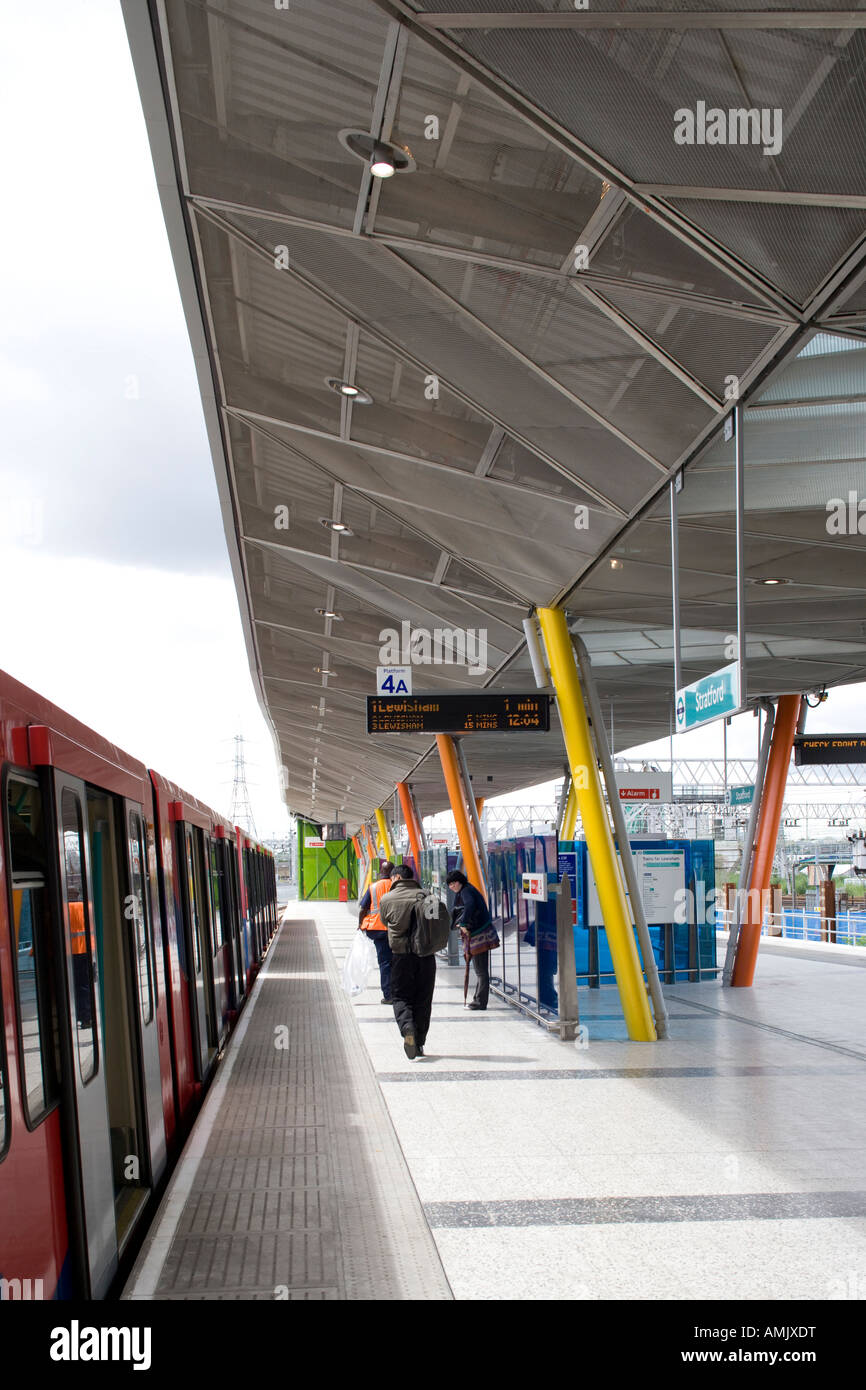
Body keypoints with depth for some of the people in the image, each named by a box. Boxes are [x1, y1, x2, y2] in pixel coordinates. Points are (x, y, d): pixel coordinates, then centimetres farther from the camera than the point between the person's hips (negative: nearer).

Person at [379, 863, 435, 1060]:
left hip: (402, 955, -2)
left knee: (401, 997, 8)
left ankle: (407, 1027, -21)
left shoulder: (388, 900, -2)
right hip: (426, 955, 2)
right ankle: (419, 1044, 14)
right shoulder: (424, 896, 0)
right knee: (423, 1000, 12)